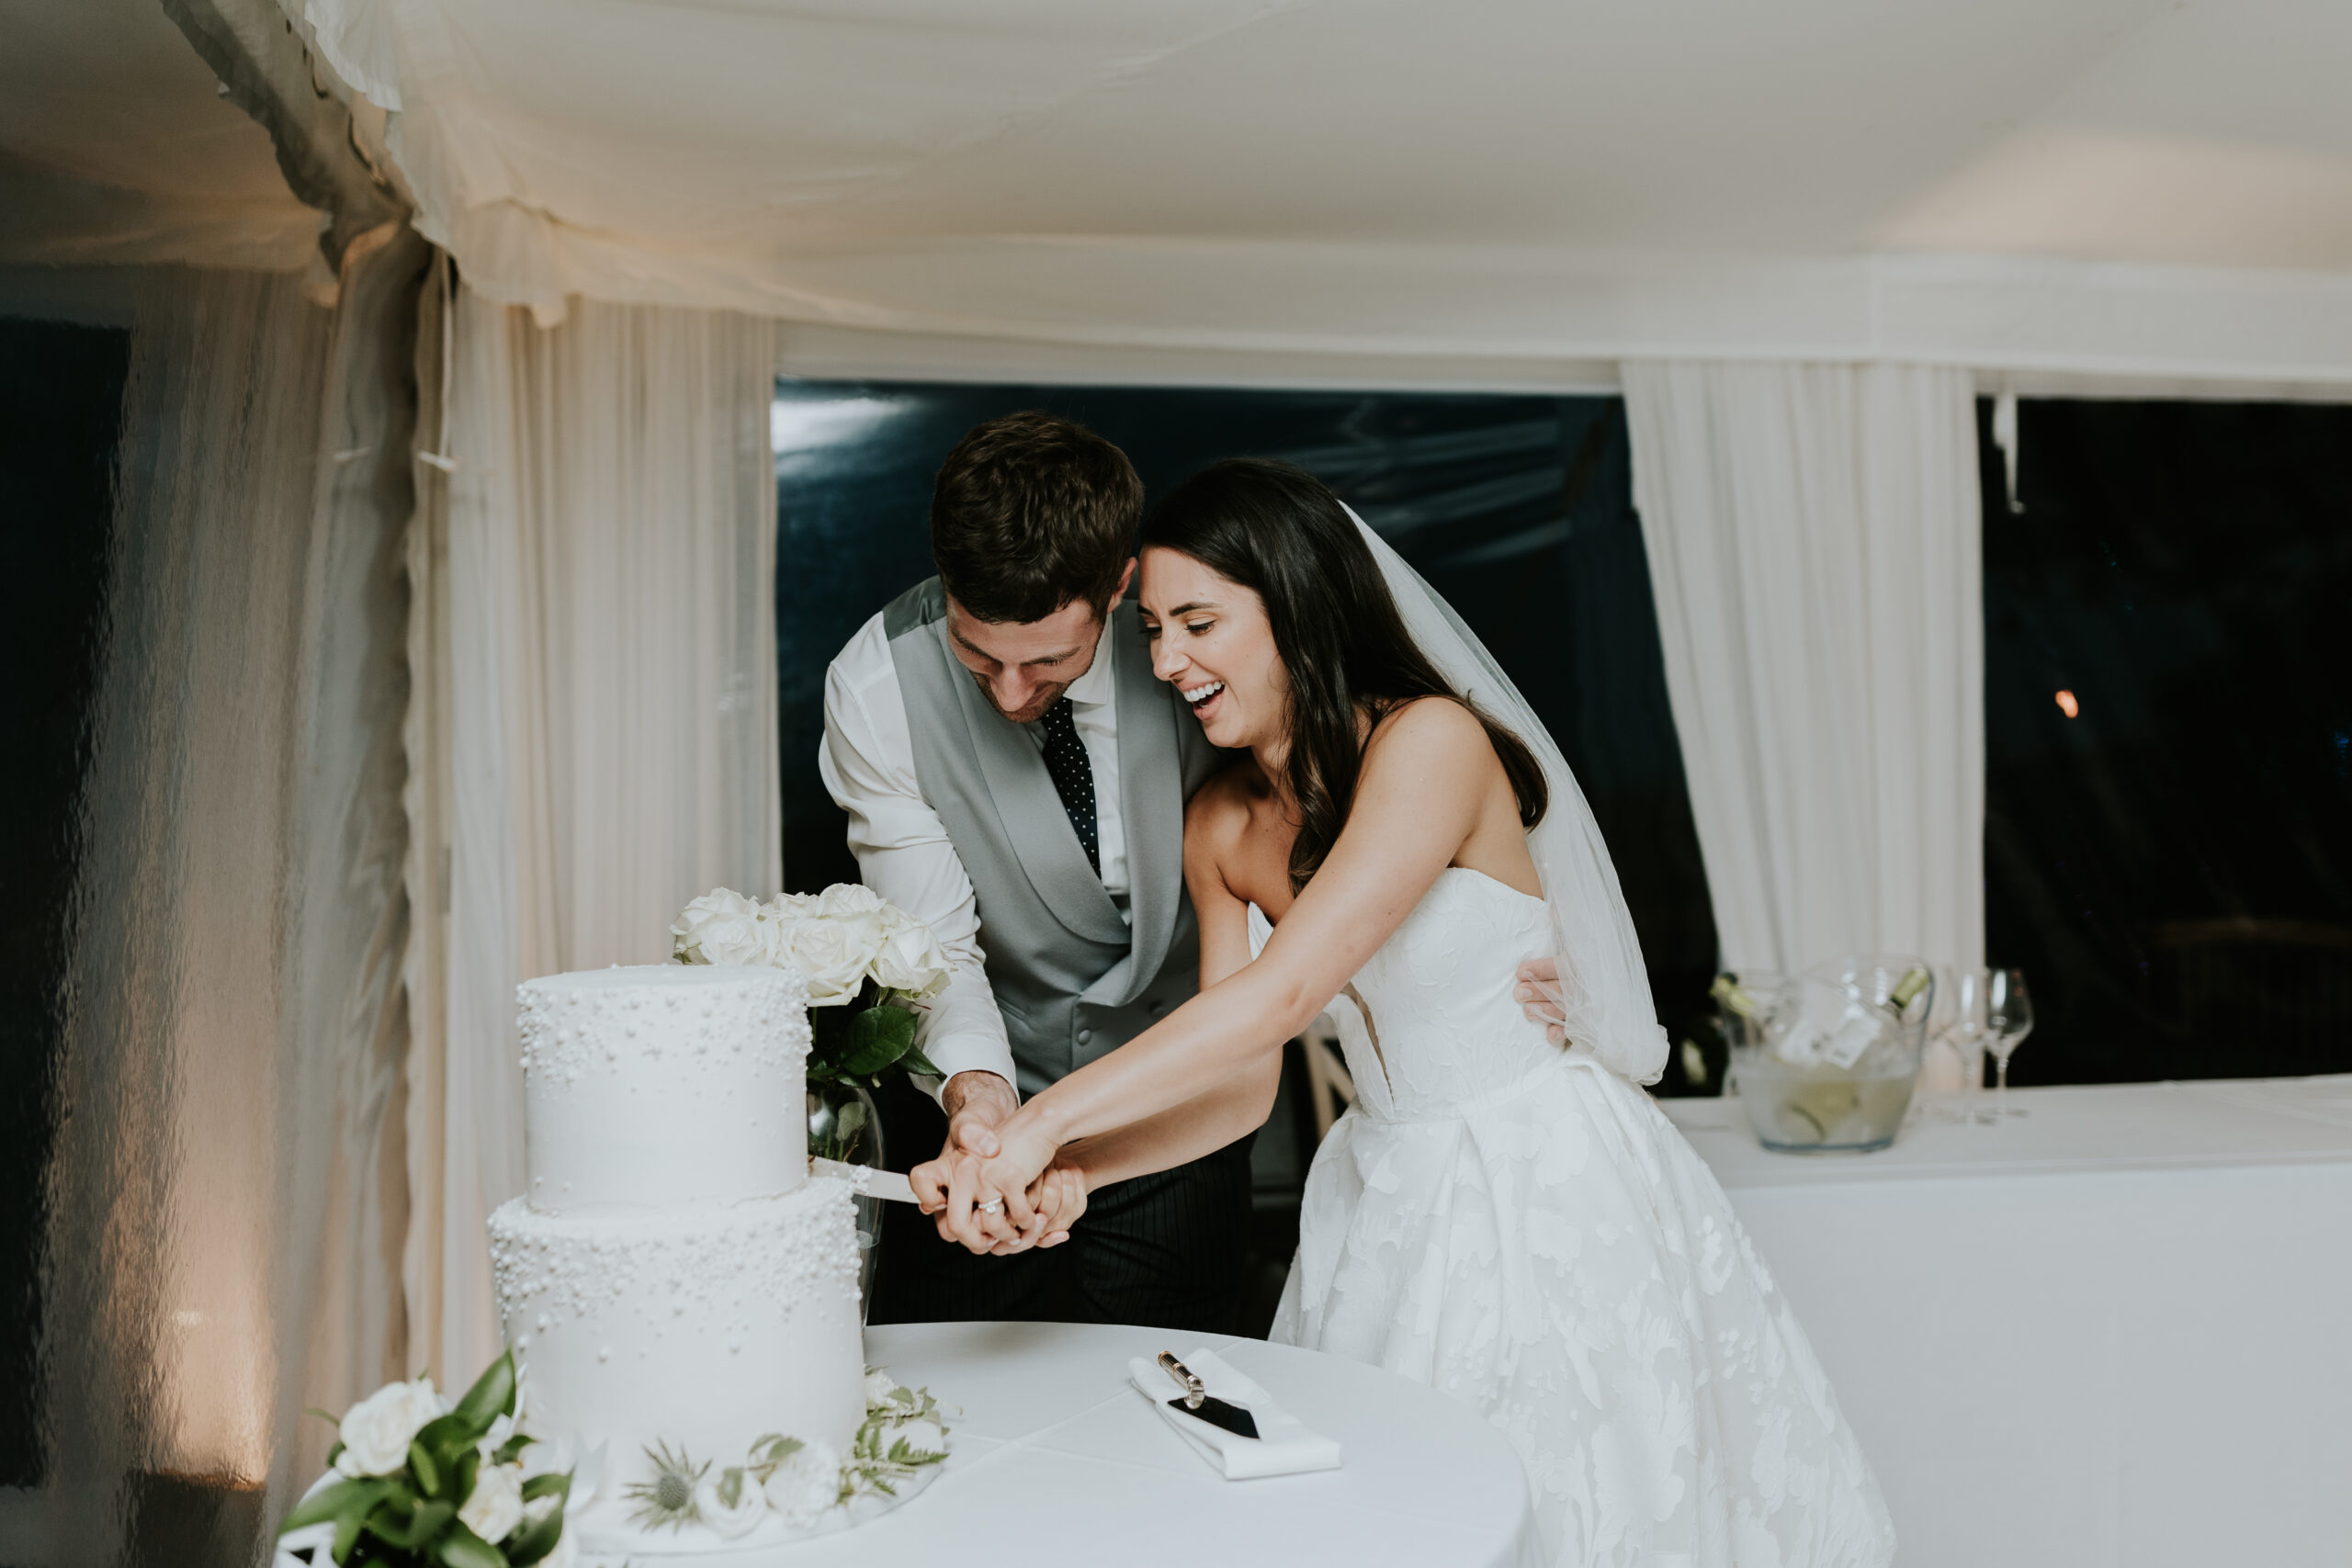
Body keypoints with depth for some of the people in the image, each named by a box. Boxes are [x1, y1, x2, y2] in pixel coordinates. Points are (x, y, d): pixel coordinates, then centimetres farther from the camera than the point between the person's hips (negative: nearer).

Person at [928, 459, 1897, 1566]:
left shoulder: (1432, 741, -20)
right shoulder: (1221, 828, 2)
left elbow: (1279, 995, -29)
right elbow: (1244, 1085, 0)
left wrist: (1046, 1121, -30)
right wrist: (1077, 1171, -16)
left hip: (1548, 1185, -6)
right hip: (1389, 1203, 6)